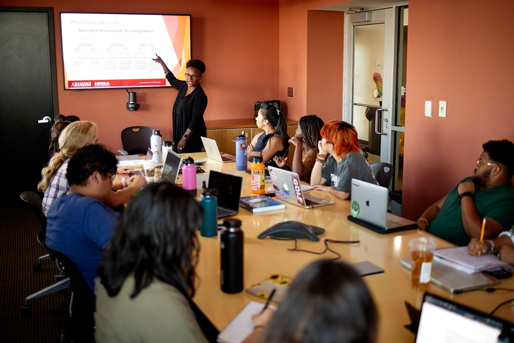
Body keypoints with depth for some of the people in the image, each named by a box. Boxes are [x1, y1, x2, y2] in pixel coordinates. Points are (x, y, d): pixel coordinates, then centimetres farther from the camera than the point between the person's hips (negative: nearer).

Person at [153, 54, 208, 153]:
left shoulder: (199, 96, -17)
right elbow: (172, 79, 30)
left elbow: (195, 120, -21)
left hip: (193, 137, -8)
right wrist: (161, 63, 34)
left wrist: (185, 138, -21)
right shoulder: (184, 86, 7)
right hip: (180, 133, 8)